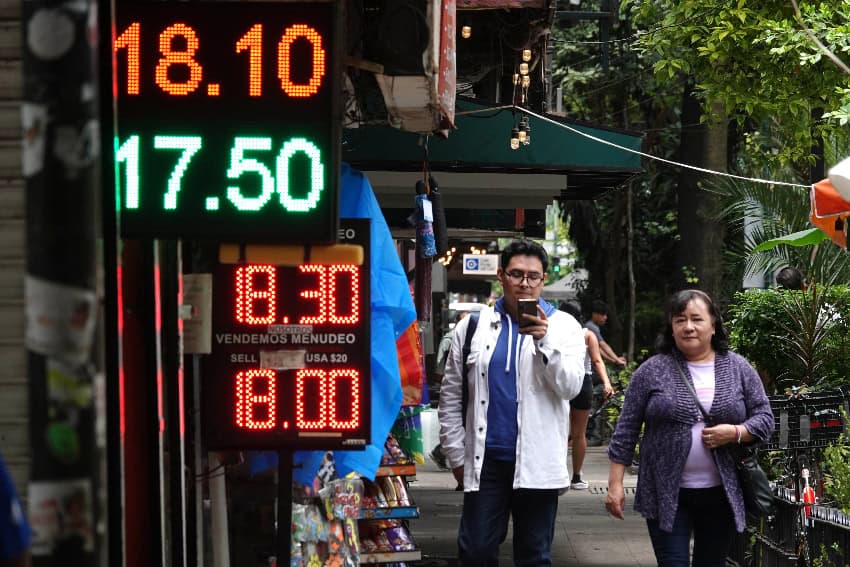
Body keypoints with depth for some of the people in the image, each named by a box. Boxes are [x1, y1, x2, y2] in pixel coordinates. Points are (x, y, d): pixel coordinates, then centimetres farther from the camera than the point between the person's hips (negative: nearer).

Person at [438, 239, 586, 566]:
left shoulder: (563, 326, 1)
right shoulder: (473, 326, 6)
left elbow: (570, 387, -9)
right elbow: (451, 396, 9)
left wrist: (544, 341, -20)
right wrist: (456, 454, 5)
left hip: (537, 462, -1)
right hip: (485, 459, 1)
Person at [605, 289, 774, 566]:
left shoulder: (739, 369, 6)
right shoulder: (652, 371, 0)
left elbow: (764, 418, 7)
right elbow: (626, 430, 2)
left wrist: (736, 433, -13)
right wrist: (615, 483, -3)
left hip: (721, 494, 2)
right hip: (667, 496, -2)